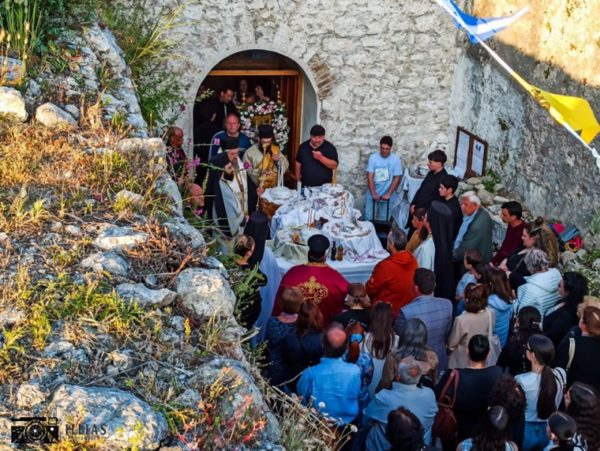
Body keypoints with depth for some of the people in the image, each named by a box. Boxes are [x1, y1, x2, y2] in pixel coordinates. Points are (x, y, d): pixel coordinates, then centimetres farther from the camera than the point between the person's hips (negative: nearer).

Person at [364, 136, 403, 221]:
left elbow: (397, 178, -8)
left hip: (387, 196, -1)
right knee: (368, 218, 4)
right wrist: (373, 194, -18)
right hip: (372, 195, 1)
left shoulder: (396, 159, -8)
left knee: (383, 220, 7)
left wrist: (388, 194, -15)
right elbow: (370, 176, -9)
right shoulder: (373, 157, -7)